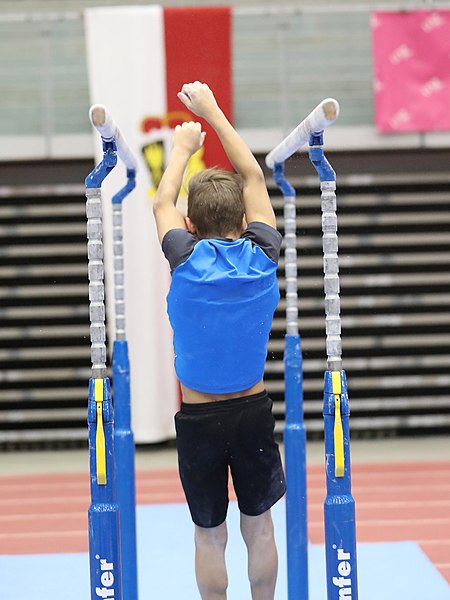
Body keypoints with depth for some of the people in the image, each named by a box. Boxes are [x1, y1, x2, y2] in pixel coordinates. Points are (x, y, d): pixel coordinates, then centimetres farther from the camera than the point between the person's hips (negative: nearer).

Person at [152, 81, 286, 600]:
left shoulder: (187, 261, -15)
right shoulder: (262, 257, -8)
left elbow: (162, 202, 6)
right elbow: (252, 177, 5)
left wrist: (183, 147, 20)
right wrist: (213, 112, 13)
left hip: (199, 418, -2)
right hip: (254, 411, 2)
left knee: (209, 535, 8)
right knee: (258, 526, 14)